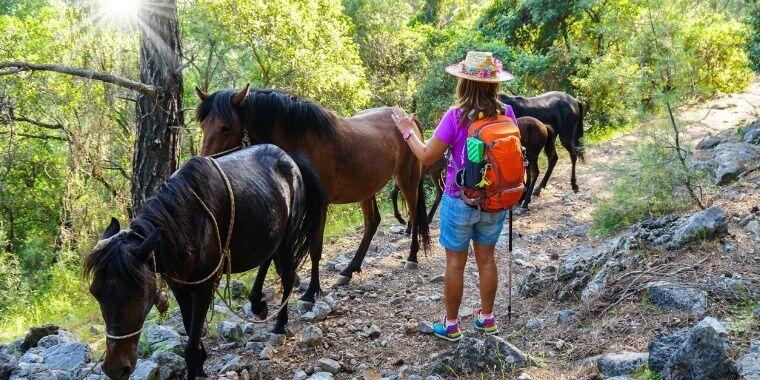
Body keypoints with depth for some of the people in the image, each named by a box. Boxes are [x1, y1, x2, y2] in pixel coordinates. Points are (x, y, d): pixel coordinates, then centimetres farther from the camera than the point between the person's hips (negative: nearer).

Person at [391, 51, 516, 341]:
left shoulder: (456, 116, -20)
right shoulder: (506, 113, -8)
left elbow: (427, 157, -14)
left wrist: (408, 131, 0)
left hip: (460, 201, -4)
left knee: (455, 263, 10)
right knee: (487, 258, 19)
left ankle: (451, 325, 22)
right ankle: (487, 318, 31)